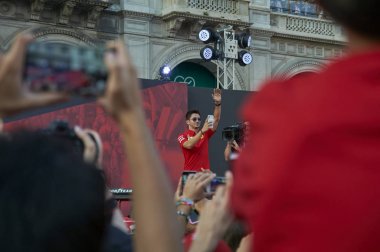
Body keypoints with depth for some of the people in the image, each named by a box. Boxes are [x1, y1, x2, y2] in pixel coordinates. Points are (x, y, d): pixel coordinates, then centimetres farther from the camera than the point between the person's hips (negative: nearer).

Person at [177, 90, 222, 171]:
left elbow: (216, 119, 2)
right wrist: (202, 131, -25)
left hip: (205, 172, 4)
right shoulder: (182, 136, 0)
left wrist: (218, 103, -12)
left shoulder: (205, 133, 10)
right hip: (190, 172, -4)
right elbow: (189, 145, -22)